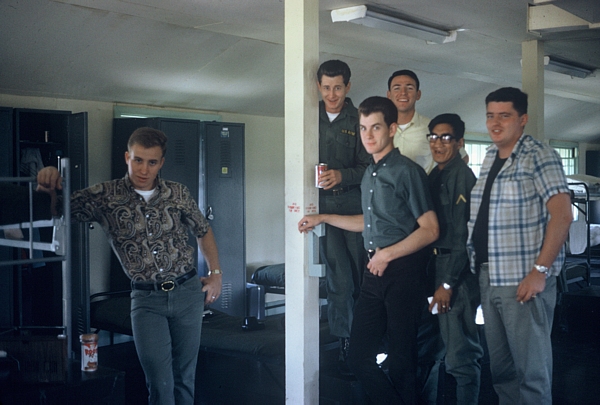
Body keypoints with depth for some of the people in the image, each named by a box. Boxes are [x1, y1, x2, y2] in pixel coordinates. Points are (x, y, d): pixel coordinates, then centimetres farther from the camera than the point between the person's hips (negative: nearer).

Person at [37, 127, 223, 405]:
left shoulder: (178, 193, 1)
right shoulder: (105, 196, -5)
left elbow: (203, 231, 15)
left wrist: (215, 273, 11)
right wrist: (47, 182, -28)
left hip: (188, 291, 2)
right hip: (146, 298, -2)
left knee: (185, 376, 12)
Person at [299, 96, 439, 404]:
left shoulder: (407, 171, -9)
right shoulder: (369, 174, 15)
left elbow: (429, 229, -13)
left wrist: (387, 254, -14)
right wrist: (322, 218, 24)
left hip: (401, 272, -8)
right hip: (374, 272, 8)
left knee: (401, 362, 3)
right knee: (359, 357, 9)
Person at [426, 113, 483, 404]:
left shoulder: (463, 176, -11)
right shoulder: (434, 176, 14)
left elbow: (463, 235, -16)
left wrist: (448, 283, -17)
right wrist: (433, 275, 9)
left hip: (458, 271, -8)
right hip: (437, 264, 9)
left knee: (460, 353, -5)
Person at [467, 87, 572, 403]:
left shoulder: (538, 156, -8)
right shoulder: (490, 157, 14)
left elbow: (562, 214, -16)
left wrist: (540, 270, -21)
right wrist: (479, 266, 11)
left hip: (524, 281, -7)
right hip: (488, 279, 7)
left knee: (531, 369, 0)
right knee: (500, 367, 14)